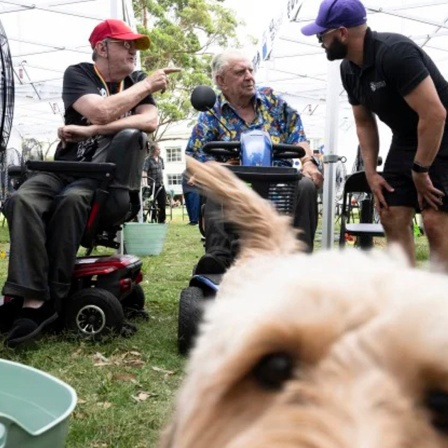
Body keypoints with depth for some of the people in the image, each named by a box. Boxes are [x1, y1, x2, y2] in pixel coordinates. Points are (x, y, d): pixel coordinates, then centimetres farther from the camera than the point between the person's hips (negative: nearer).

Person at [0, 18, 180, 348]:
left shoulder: (138, 81, 11)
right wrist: (147, 85, -8)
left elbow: (150, 122, -10)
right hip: (66, 168, 1)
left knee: (71, 199, -34)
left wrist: (89, 131, -16)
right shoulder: (78, 74, 4)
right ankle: (32, 300, -36)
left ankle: (50, 299, -28)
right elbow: (102, 112, -17)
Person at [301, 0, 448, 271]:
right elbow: (364, 123, 11)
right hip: (406, 141, 8)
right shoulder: (349, 69, 1)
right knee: (392, 219, 2)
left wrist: (420, 171, -19)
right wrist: (371, 172, 3)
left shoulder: (395, 53, -25)